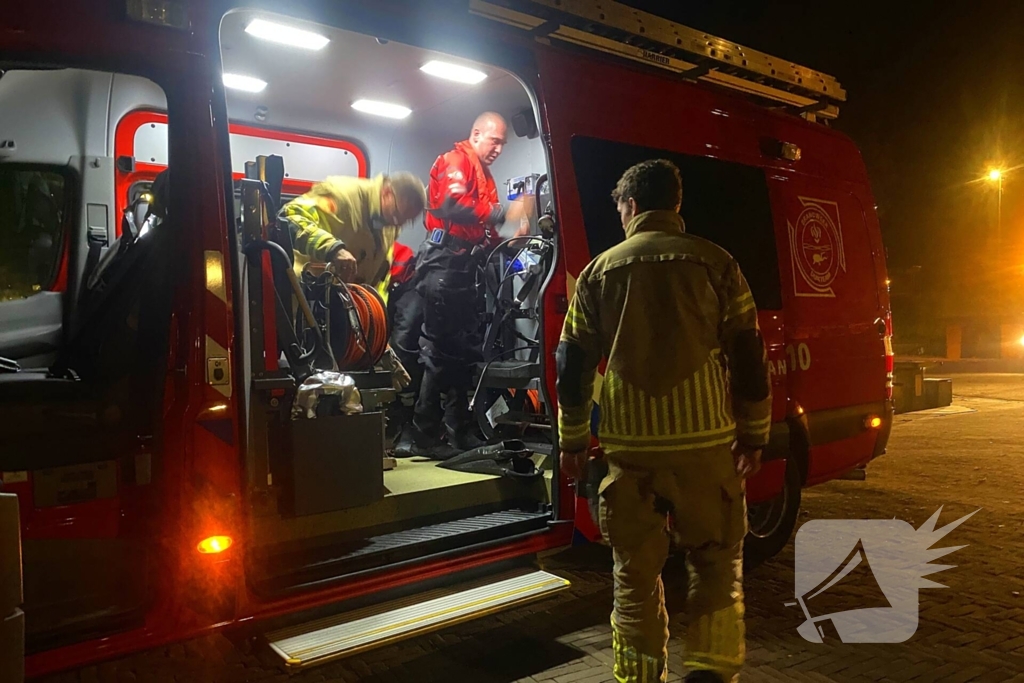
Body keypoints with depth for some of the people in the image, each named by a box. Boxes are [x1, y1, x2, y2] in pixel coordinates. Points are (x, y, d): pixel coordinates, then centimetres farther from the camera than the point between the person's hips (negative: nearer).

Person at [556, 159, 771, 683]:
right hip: (702, 440, -1)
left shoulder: (599, 272, 5)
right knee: (716, 561, 14)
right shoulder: (714, 263, 2)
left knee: (635, 570, 13)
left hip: (629, 444, 1)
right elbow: (748, 356, 1)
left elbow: (573, 364, 6)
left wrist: (572, 440, 15)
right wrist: (754, 435, 10)